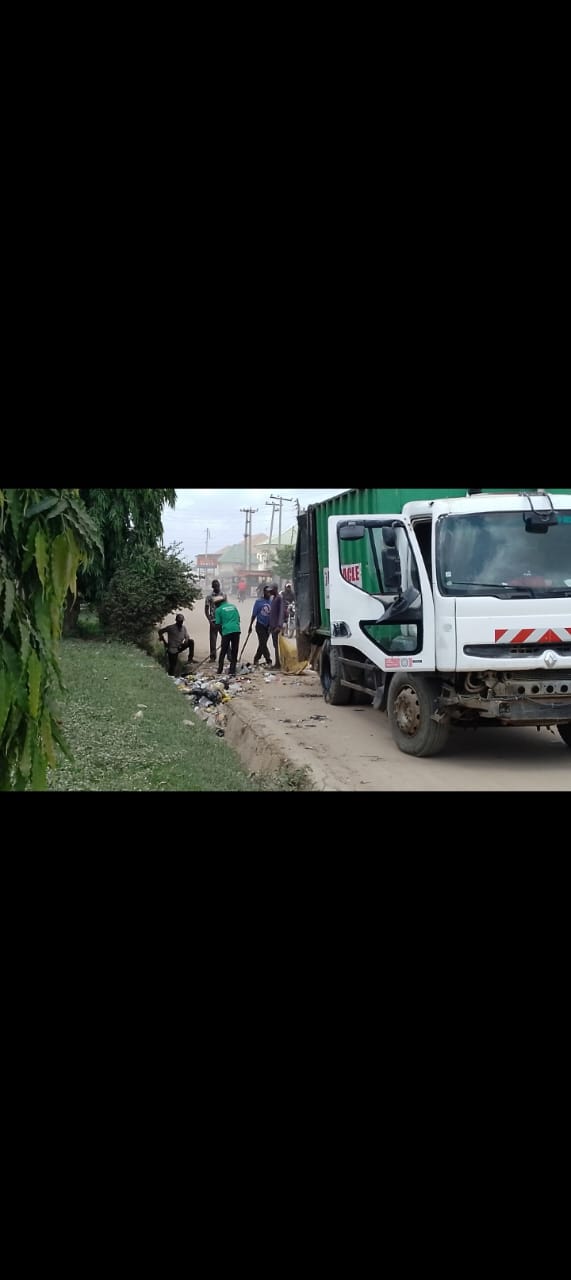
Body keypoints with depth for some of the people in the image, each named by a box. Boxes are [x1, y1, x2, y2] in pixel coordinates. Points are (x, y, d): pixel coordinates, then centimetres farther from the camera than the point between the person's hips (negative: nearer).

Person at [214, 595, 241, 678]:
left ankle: (219, 671, 10)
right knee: (234, 652, 10)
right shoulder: (233, 606, 17)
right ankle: (232, 671, 9)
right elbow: (238, 619, 17)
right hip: (236, 630, 3)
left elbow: (218, 624, 2)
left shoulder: (218, 610, 4)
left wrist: (222, 633, 14)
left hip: (227, 631, -3)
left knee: (223, 652, 9)